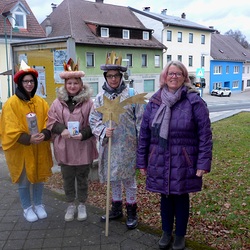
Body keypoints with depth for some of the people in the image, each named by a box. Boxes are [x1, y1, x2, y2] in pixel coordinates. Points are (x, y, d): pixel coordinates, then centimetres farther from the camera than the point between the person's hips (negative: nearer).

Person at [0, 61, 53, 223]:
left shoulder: (41, 102, 3)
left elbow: (48, 123, 1)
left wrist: (44, 134, -20)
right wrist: (29, 139, -27)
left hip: (40, 149, 4)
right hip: (21, 149, -4)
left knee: (39, 177, 15)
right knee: (24, 181, 9)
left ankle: (38, 205, 33)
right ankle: (27, 208, 28)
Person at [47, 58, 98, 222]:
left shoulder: (88, 102, -7)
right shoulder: (58, 102, 0)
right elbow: (51, 122, 3)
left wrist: (83, 134, -21)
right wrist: (61, 129, -17)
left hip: (83, 148, -2)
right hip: (64, 148, 2)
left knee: (82, 178, 13)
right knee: (67, 178, 15)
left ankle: (82, 205, 32)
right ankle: (71, 205, 33)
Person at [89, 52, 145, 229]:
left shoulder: (131, 95, -5)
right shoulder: (101, 97, 5)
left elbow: (140, 121, -3)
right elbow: (94, 120, 4)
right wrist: (103, 131, -16)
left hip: (127, 146, -4)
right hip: (108, 145, 4)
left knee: (129, 179, 7)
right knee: (113, 178, 17)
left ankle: (132, 212, 24)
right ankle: (116, 208, 36)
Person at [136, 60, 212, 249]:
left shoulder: (194, 101, -8)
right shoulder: (154, 101, 2)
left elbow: (205, 134, -8)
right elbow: (144, 133, 5)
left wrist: (203, 163, -12)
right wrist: (142, 161, 5)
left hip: (183, 163, -2)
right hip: (160, 162, 3)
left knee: (181, 198, 14)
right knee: (165, 197, 17)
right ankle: (166, 233, 38)